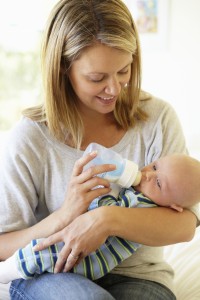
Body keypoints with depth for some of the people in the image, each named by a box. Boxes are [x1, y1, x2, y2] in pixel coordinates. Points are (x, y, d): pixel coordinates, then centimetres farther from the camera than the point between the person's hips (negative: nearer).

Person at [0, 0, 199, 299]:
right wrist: (64, 216, -25)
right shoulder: (30, 137, -9)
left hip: (136, 275, 2)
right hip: (50, 274, -1)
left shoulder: (157, 118, -5)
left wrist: (110, 218, -29)